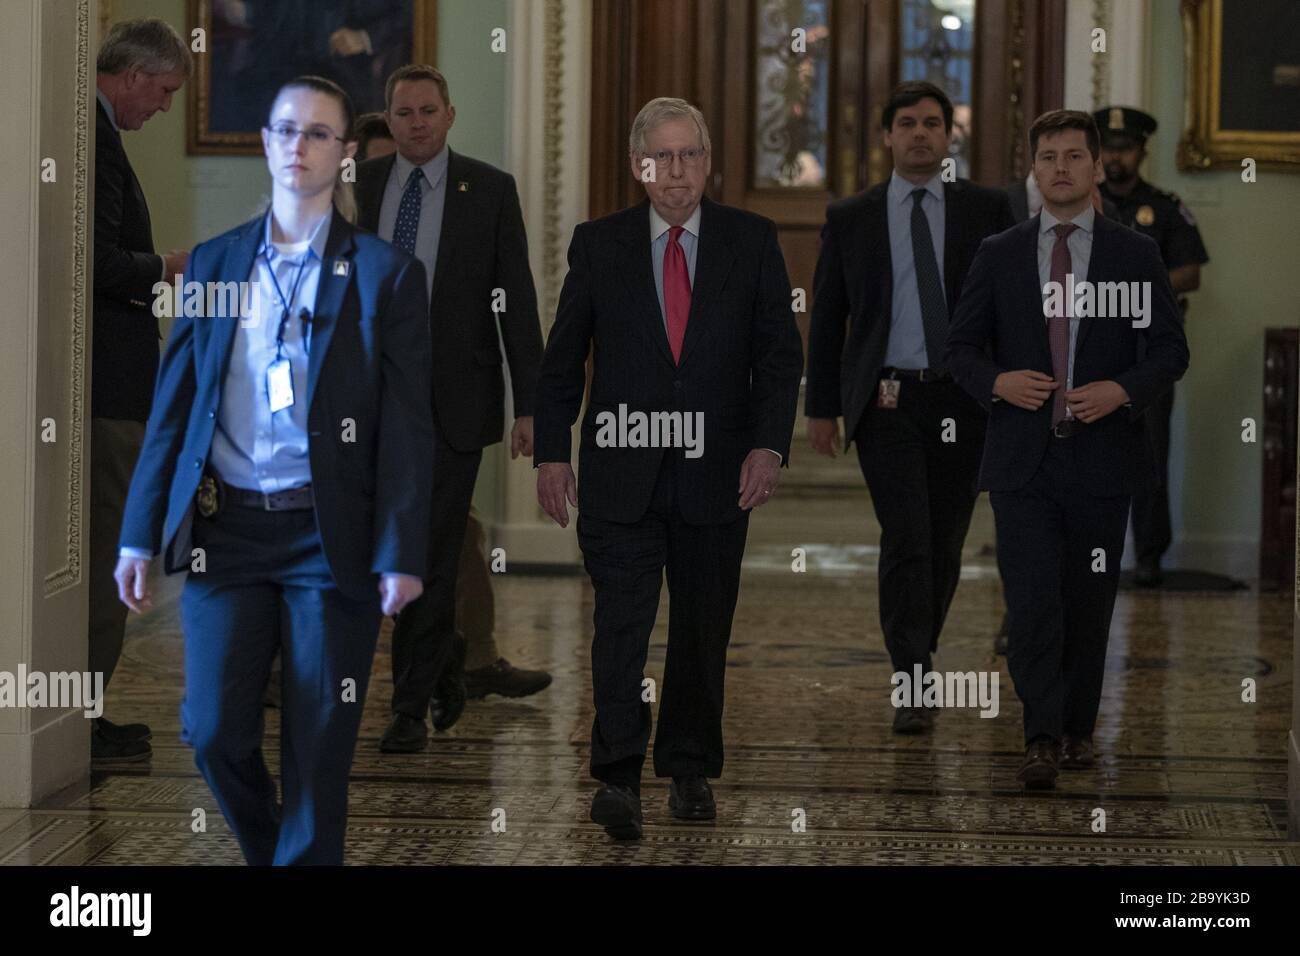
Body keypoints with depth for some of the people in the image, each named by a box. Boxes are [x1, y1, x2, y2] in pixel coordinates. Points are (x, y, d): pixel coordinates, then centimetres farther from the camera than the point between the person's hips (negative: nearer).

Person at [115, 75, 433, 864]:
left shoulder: (386, 273, 0)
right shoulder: (213, 262, 8)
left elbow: (408, 424, -3)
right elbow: (174, 405, 8)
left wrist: (401, 555, -10)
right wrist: (141, 533, 3)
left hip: (330, 536, -2)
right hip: (225, 527, 2)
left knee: (318, 748, 0)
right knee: (214, 731, -1)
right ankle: (264, 852, 27)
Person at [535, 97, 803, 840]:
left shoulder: (752, 241, 4)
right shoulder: (599, 244, 4)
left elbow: (780, 353, 1)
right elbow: (563, 358, 8)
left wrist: (769, 444, -11)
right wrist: (552, 452, 2)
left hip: (716, 472, 1)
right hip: (622, 472, -1)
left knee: (704, 630, 9)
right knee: (623, 621, -10)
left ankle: (692, 772, 22)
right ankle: (618, 779, -11)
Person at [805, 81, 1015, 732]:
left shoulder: (987, 210, 5)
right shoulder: (850, 219, 6)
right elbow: (826, 319, 9)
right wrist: (822, 407, 6)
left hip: (961, 402, 2)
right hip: (887, 401, -1)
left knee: (944, 545, 9)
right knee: (906, 538, -13)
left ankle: (918, 660, 29)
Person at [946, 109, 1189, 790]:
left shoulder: (1135, 255, 6)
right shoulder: (998, 255, 7)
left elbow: (1169, 350, 5)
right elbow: (961, 347, 9)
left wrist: (1124, 390, -13)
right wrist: (998, 382, -12)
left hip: (1101, 458, 1)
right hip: (1022, 459, 0)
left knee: (1089, 605, 8)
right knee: (1032, 602, -11)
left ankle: (1078, 729, 22)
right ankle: (1042, 739, -10)